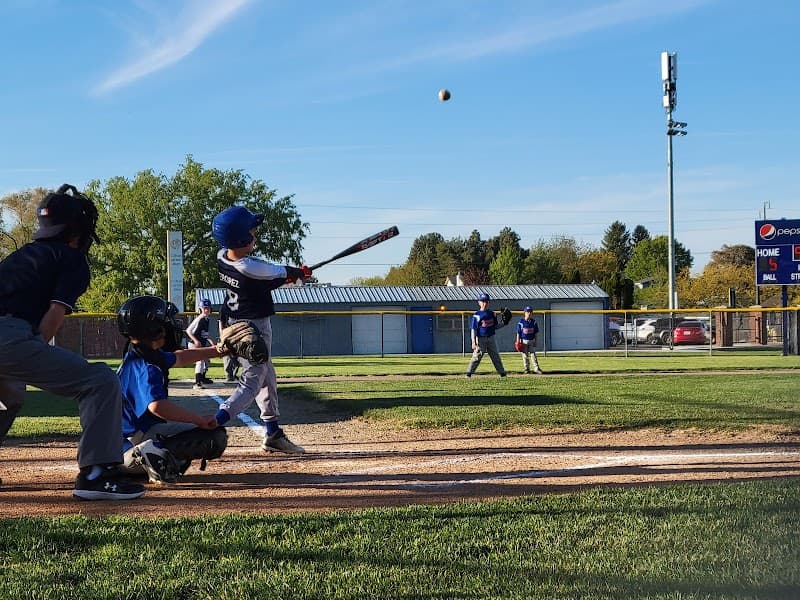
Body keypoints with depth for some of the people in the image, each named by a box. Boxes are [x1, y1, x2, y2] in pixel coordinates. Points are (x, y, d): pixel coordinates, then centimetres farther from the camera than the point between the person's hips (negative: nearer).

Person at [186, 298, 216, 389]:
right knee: (200, 360, -24)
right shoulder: (199, 319, -19)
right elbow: (188, 330, -23)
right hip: (194, 344, -9)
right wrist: (196, 341, -31)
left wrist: (211, 341, 12)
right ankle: (197, 383, -29)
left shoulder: (208, 319, 7)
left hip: (203, 344, 9)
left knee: (207, 361, 22)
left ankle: (202, 378, 44)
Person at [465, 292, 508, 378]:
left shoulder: (492, 313, 10)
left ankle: (502, 372, 18)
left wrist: (504, 323, 1)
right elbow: (473, 329, -9)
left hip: (491, 338, 5)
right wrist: (473, 341, -16)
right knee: (477, 356, -9)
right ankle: (469, 373, -5)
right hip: (481, 339, -5)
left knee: (496, 356, 11)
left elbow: (496, 326, 17)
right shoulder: (477, 315, -6)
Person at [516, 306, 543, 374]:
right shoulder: (521, 322, -6)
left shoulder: (534, 322, 2)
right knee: (525, 355, 3)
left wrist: (535, 341, 4)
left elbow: (536, 333, 7)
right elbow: (518, 332, -4)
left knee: (533, 354, -3)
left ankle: (536, 368, -5)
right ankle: (526, 369, 9)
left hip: (531, 341, 2)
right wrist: (518, 342, -8)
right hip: (523, 341, -2)